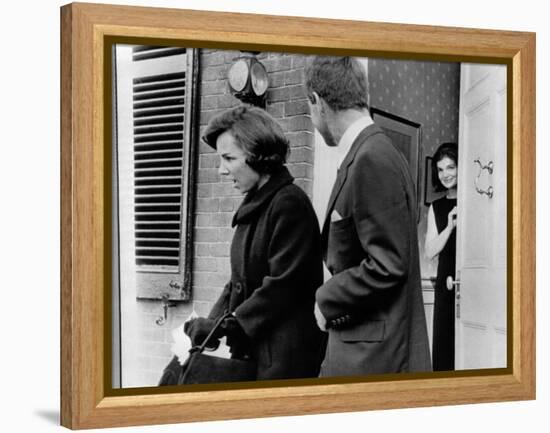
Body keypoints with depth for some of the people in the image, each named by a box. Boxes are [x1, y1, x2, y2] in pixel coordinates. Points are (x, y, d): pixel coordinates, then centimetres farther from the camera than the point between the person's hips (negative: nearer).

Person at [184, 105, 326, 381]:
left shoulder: (289, 204, -12)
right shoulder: (254, 206, 15)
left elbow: (282, 287, -18)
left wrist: (224, 326, -16)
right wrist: (211, 323, 2)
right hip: (251, 352, 8)